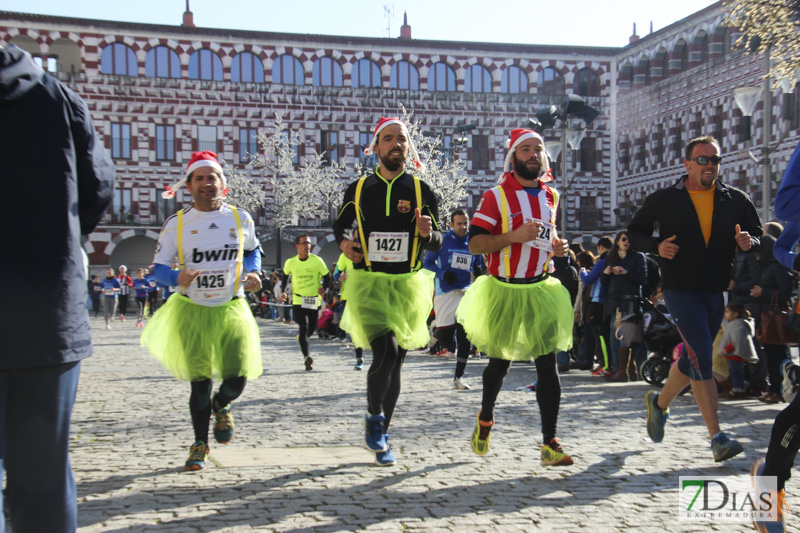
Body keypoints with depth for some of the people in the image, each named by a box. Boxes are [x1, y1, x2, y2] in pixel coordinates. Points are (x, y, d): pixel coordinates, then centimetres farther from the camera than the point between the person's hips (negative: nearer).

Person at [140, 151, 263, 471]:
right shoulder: (176, 224, -2)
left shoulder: (240, 219, 3)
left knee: (237, 379, -7)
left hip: (232, 309, 1)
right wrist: (177, 278, -22)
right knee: (200, 381, 2)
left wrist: (253, 273, 1)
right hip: (193, 312, -1)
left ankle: (220, 407, 31)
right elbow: (158, 267, 0)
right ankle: (200, 445, 23)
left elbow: (253, 250, 21)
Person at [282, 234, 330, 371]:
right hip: (298, 300, -1)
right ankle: (306, 357, -18)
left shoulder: (317, 261, -5)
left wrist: (323, 288, -18)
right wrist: (283, 291, 6)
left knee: (311, 330, 8)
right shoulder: (290, 262, 0)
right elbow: (285, 276, 18)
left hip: (314, 301, 1)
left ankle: (301, 339, 42)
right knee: (304, 327, -14)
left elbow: (326, 276, 1)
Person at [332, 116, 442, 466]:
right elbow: (339, 224, 20)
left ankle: (381, 437, 23)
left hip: (408, 284, 2)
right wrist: (343, 243, -2)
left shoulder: (422, 191, 5)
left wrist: (427, 233, -16)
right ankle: (373, 417, 4)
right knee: (386, 352, -21)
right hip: (368, 282, -1)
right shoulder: (358, 189, 5)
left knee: (396, 362, 8)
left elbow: (437, 244, 7)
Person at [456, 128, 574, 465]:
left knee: (548, 364, -6)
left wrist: (556, 248, 4)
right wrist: (513, 236, -24)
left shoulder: (551, 196, 10)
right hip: (504, 290, -3)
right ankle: (485, 419, 39)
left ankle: (550, 444, -2)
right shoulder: (496, 196, -7)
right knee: (500, 363, 11)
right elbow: (475, 243, -12)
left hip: (541, 289, 4)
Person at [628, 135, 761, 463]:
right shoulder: (664, 200, 0)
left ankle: (660, 403, 40)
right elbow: (635, 232, 8)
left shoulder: (735, 200, 7)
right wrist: (656, 246, -11)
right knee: (702, 355, -14)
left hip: (717, 291, 4)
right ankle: (717, 438, -14)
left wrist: (748, 242, -10)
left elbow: (758, 235, 13)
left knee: (693, 357, 14)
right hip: (680, 288, -4)